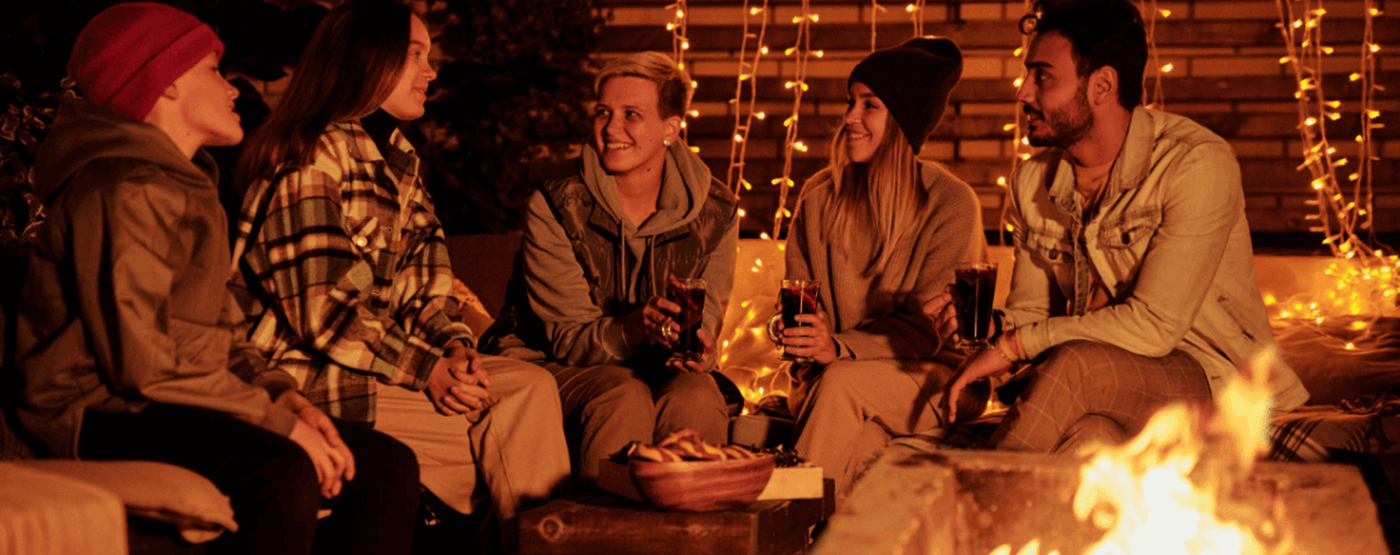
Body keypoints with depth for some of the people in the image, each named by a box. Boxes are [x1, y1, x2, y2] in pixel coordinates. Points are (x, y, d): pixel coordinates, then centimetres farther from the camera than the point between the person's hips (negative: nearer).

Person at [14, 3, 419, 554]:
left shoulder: (187, 184, 22)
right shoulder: (122, 191, -13)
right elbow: (139, 364, -21)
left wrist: (280, 395, 1)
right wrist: (277, 420, -17)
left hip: (181, 406, 10)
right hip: (106, 419, -10)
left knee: (387, 465, -3)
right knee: (282, 474, -35)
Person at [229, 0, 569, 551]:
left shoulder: (399, 161, 18)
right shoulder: (310, 159, -11)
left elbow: (425, 289, 12)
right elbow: (321, 313, -19)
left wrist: (455, 350, -8)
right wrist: (427, 369, -18)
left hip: (385, 365, 8)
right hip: (311, 380, -8)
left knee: (531, 385, -12)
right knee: (500, 422, -19)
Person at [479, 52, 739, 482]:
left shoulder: (715, 212, -4)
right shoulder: (555, 203, -12)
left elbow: (704, 324, -1)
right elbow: (568, 338, -14)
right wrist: (635, 328, -35)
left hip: (657, 369, 2)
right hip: (550, 367, -2)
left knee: (696, 399, -31)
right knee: (624, 398, -34)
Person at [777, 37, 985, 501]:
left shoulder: (951, 204, -8)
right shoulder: (820, 195, 5)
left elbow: (930, 326, -12)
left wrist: (840, 348, -26)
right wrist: (809, 356, -12)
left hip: (933, 379, -2)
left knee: (842, 383, -31)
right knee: (866, 447, -32)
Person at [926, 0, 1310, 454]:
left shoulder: (1197, 164, -15)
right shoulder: (1033, 182, 5)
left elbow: (1154, 326, -21)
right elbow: (1030, 311, 12)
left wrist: (1013, 345, -19)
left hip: (1213, 382, -3)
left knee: (1074, 364, -33)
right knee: (1091, 437, -35)